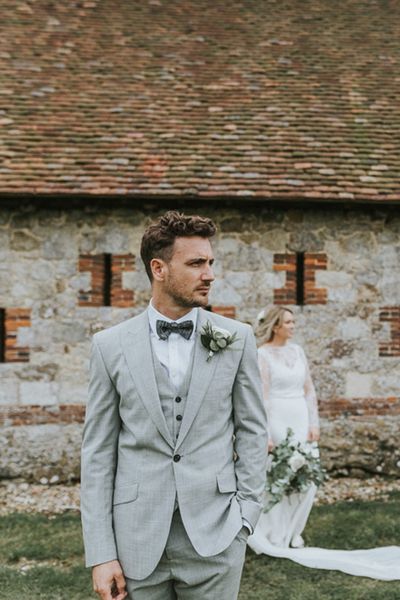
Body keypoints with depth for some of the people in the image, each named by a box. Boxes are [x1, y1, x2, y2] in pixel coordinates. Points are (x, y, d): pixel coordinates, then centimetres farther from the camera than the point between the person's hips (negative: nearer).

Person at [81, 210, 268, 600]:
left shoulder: (236, 339, 1)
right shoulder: (110, 346, 0)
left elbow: (252, 430, 6)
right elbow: (98, 450, 0)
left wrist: (246, 514, -2)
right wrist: (100, 553, -3)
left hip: (214, 536, 0)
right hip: (138, 538, 0)